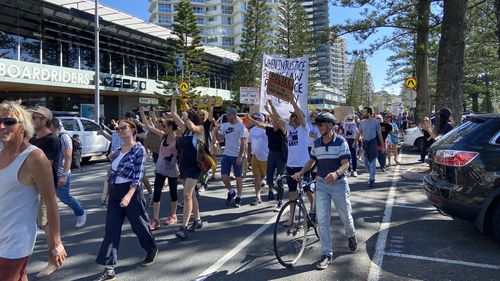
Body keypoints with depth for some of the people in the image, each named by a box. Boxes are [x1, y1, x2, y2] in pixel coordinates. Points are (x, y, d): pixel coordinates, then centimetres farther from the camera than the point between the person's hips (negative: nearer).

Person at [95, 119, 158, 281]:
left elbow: (138, 176, -19)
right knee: (111, 229, 1)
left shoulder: (139, 150, -11)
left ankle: (152, 249, 36)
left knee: (139, 224, 10)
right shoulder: (118, 150, 10)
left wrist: (129, 195, -28)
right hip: (114, 193, 6)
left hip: (131, 191, -6)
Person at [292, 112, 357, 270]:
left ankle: (351, 236, 45)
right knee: (322, 220, -2)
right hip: (321, 184, 3)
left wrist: (336, 173, -36)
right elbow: (312, 161, 13)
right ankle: (327, 254, 8)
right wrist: (301, 172, -5)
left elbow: (346, 163, -15)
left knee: (345, 216, 11)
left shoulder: (341, 142, -10)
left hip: (339, 183, -3)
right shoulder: (316, 143, 5)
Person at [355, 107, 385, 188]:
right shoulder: (362, 122, 5)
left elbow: (379, 134, -1)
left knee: (372, 162, -3)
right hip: (365, 142, 5)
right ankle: (372, 174, 34)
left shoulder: (375, 122, -6)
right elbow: (359, 133, 12)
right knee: (365, 161, 11)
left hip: (372, 142, -5)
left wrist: (382, 145, -1)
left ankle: (372, 180, 5)